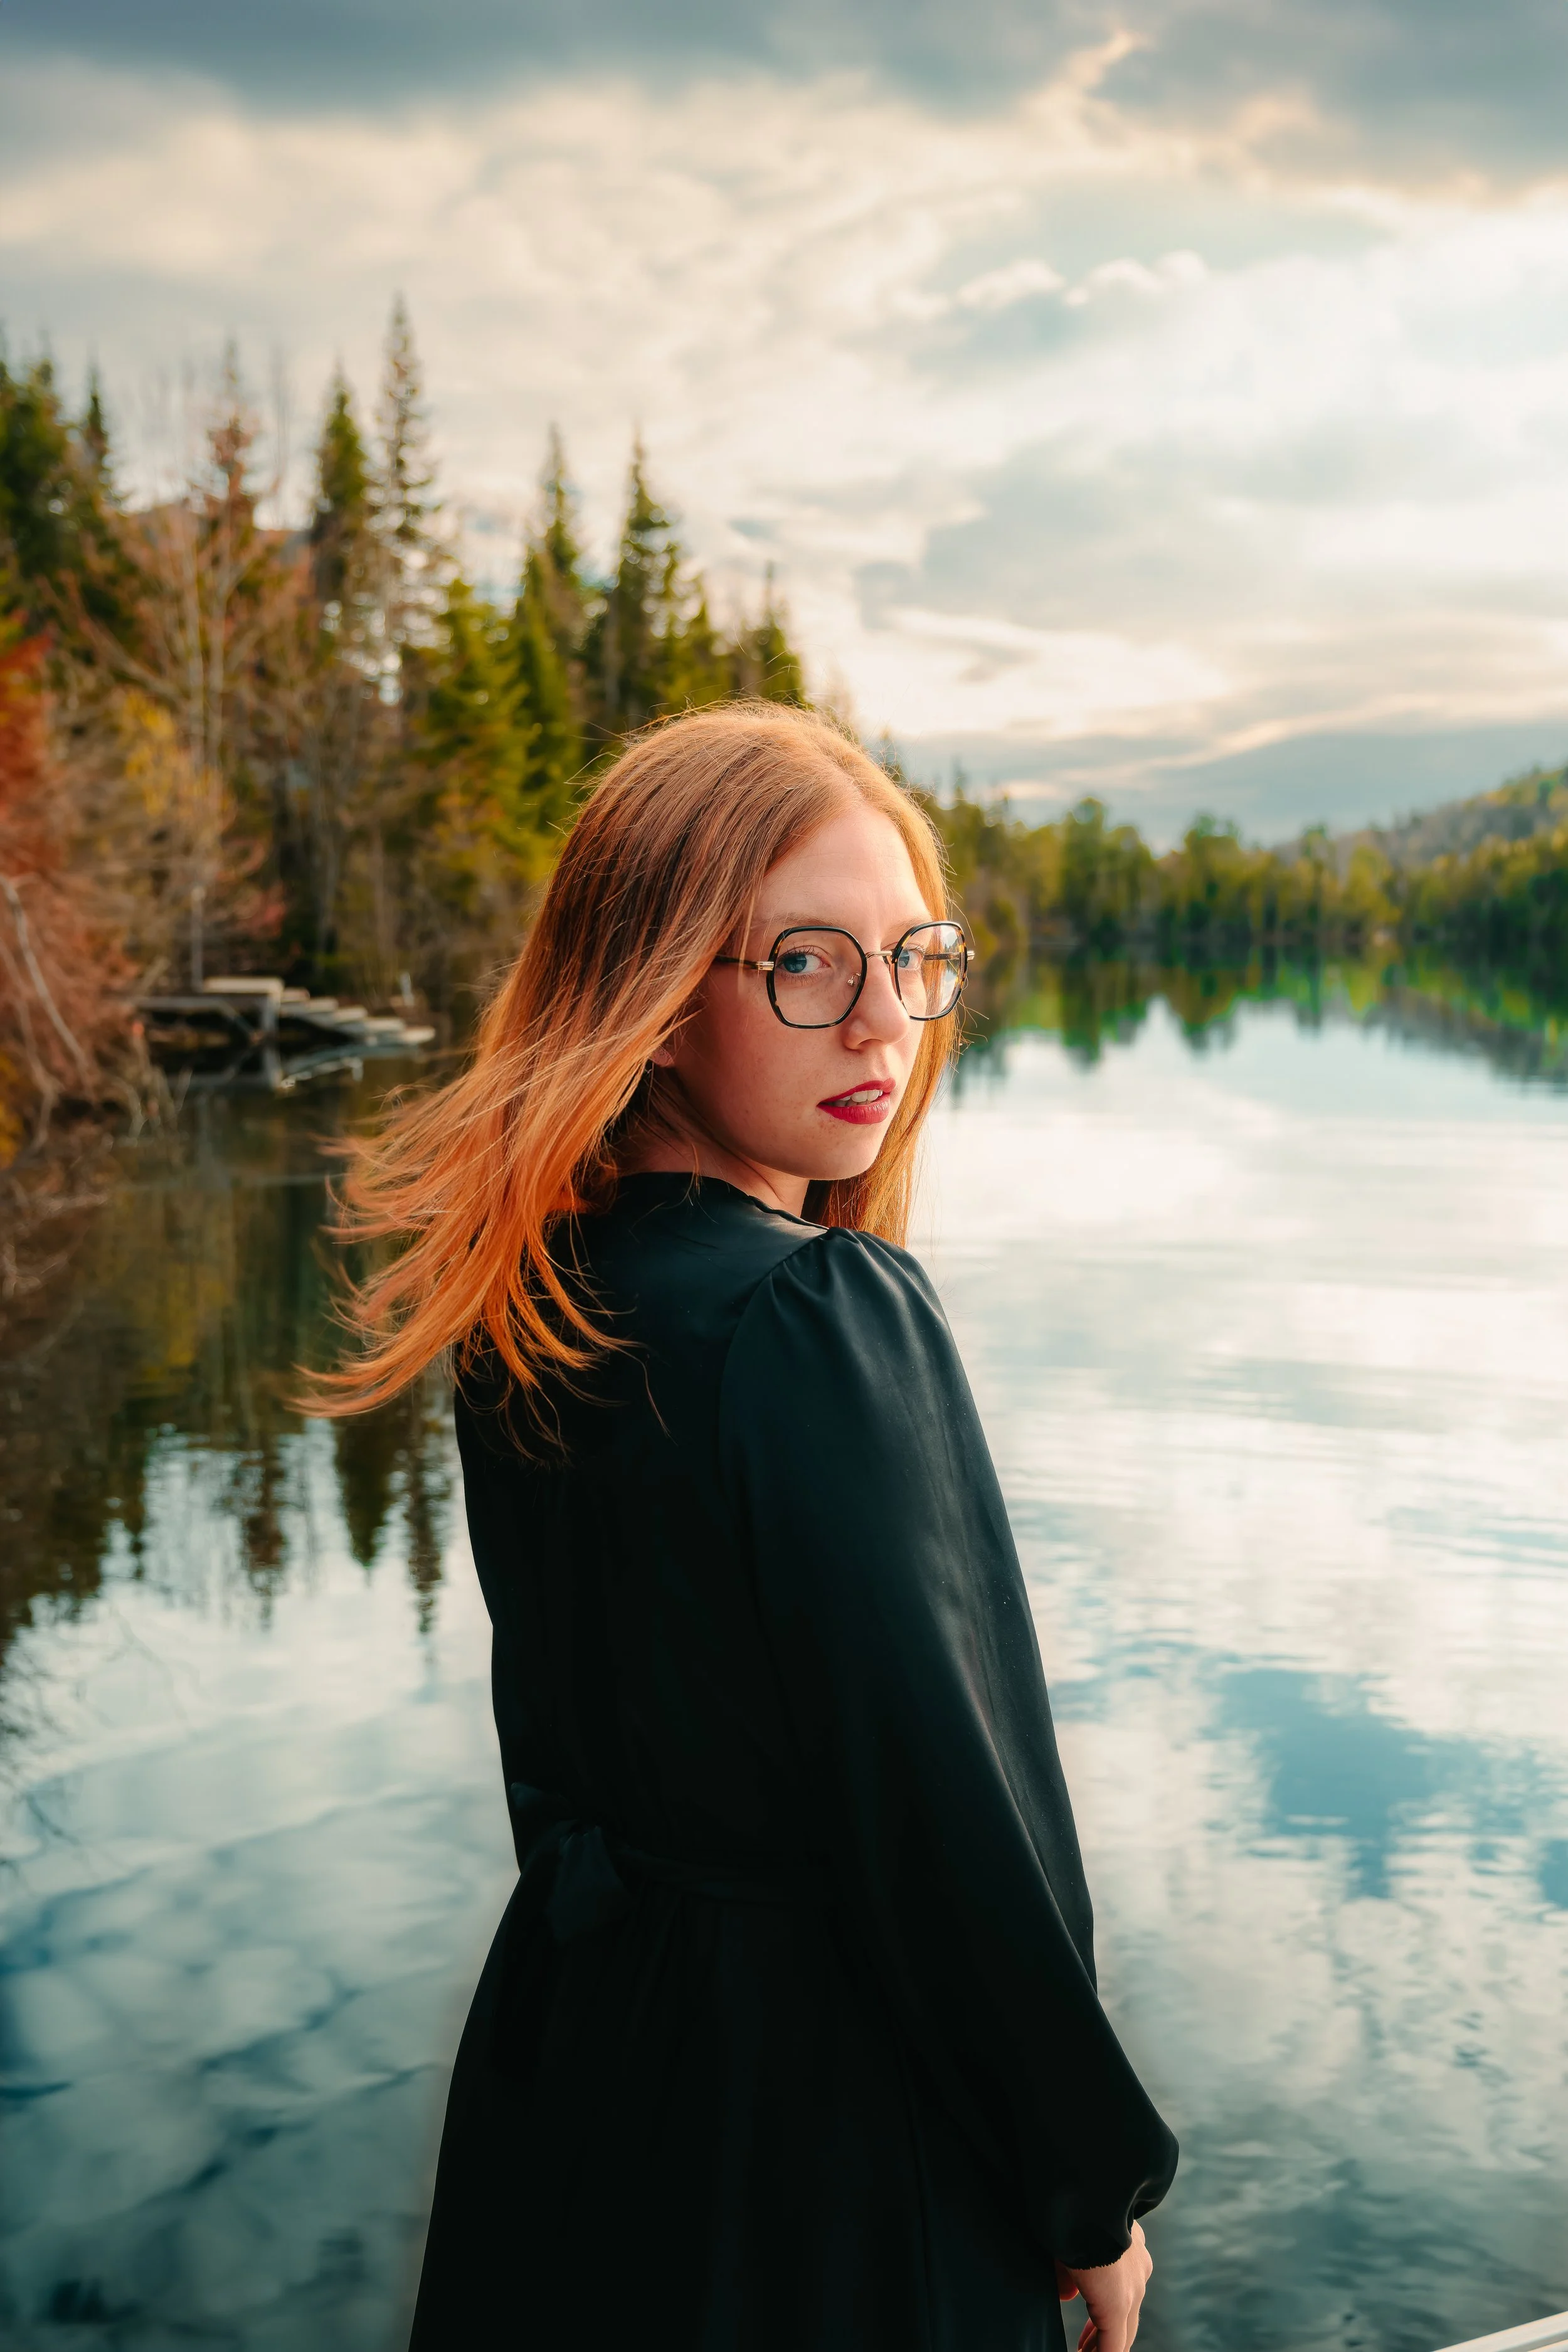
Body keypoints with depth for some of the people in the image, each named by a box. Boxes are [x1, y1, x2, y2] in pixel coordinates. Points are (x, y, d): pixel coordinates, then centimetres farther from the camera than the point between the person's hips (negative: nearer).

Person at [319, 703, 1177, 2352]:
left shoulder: (534, 1306, -3)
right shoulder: (827, 1322, -27)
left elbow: (582, 1732, 5)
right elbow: (946, 1809, -23)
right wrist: (1099, 2189, -10)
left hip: (568, 2031, 7)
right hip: (831, 2121, -7)